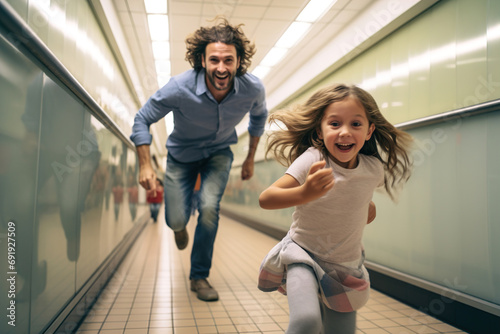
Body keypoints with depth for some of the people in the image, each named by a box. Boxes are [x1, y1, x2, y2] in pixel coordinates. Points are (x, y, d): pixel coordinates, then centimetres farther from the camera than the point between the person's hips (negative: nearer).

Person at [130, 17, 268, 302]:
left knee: (209, 208, -21)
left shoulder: (253, 88, -24)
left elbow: (259, 116, 1)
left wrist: (250, 159, 5)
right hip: (182, 154, 0)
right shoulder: (179, 88, -32)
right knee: (176, 221, -2)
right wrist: (145, 166, -24)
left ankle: (200, 276, 3)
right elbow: (142, 120, -18)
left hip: (219, 154, 1)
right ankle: (181, 225, 42)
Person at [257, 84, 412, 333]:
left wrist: (368, 205, 4)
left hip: (347, 265, 4)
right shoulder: (313, 160, -22)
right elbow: (265, 199, -33)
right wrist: (304, 193, -47)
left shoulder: (374, 168, -8)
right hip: (303, 256, -4)